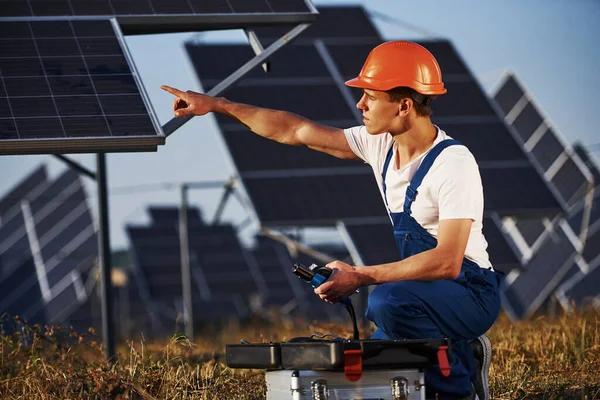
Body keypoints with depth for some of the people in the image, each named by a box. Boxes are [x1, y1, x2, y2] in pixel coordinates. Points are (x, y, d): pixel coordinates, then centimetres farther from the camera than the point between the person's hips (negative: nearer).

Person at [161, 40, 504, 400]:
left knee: (385, 301, -36)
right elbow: (295, 131, 7)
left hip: (470, 291, -8)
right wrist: (217, 105, 5)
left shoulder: (454, 163, -22)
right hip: (425, 292, 8)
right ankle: (461, 360, 16)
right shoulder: (380, 144, 1)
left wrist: (361, 276, -29)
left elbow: (447, 261, -29)